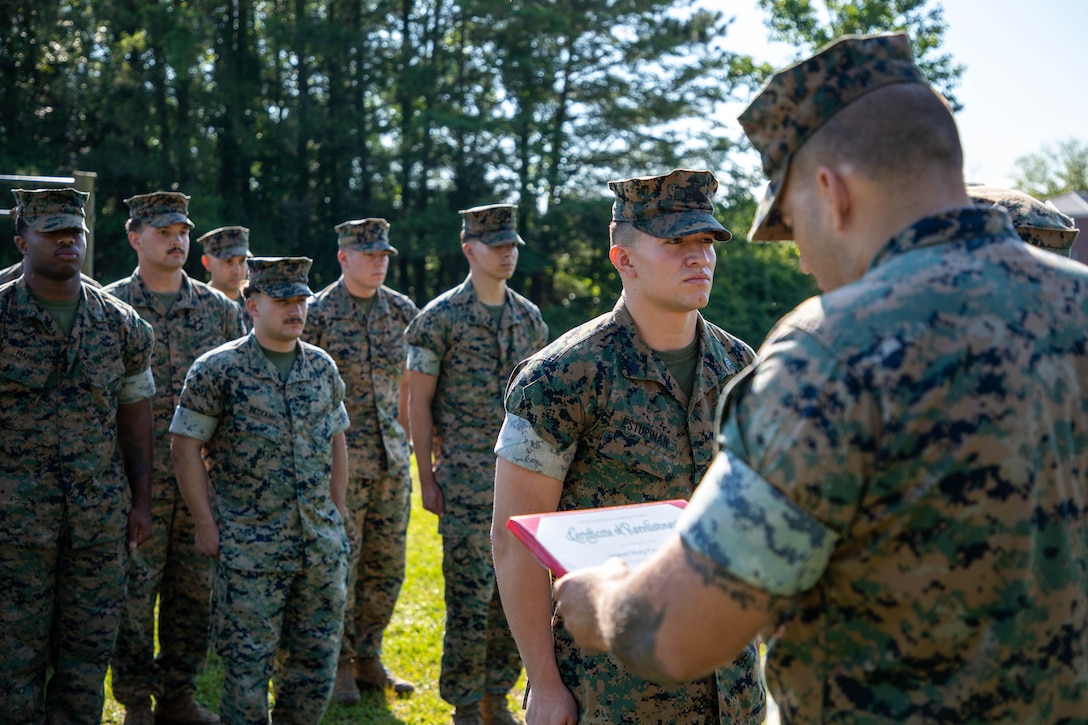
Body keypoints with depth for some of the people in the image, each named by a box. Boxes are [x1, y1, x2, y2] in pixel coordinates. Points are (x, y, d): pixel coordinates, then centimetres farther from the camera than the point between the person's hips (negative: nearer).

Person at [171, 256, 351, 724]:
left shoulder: (322, 367, 8)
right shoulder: (217, 369, -6)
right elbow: (185, 447, -5)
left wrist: (338, 512, 12)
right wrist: (205, 524, -9)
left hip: (323, 542, 5)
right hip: (250, 544, -5)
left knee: (318, 655, 11)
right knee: (248, 660, 1)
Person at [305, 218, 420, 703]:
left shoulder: (403, 311, 6)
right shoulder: (316, 313, -7)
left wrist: (404, 441, 13)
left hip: (392, 457, 5)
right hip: (339, 457, -5)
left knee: (387, 564, 10)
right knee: (339, 562, 1)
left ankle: (367, 658, 25)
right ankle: (339, 665, 16)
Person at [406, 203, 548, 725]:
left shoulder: (529, 317, 10)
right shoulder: (441, 317, -5)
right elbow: (418, 401, -4)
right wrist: (426, 478, -7)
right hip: (466, 481, -5)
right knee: (470, 598, -2)